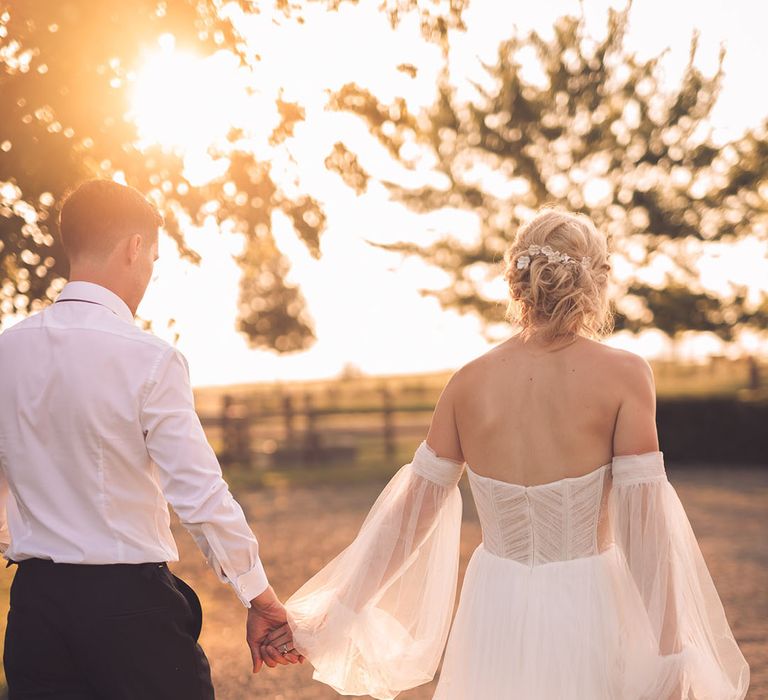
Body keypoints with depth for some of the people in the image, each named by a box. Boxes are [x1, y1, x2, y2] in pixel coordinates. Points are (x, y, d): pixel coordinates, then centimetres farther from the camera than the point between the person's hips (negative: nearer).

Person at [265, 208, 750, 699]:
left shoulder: (470, 382, -2)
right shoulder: (623, 375, -11)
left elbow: (408, 516, 2)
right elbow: (645, 529, -13)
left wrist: (339, 612, 11)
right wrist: (668, 658, -6)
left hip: (496, 620, 3)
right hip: (586, 614, -3)